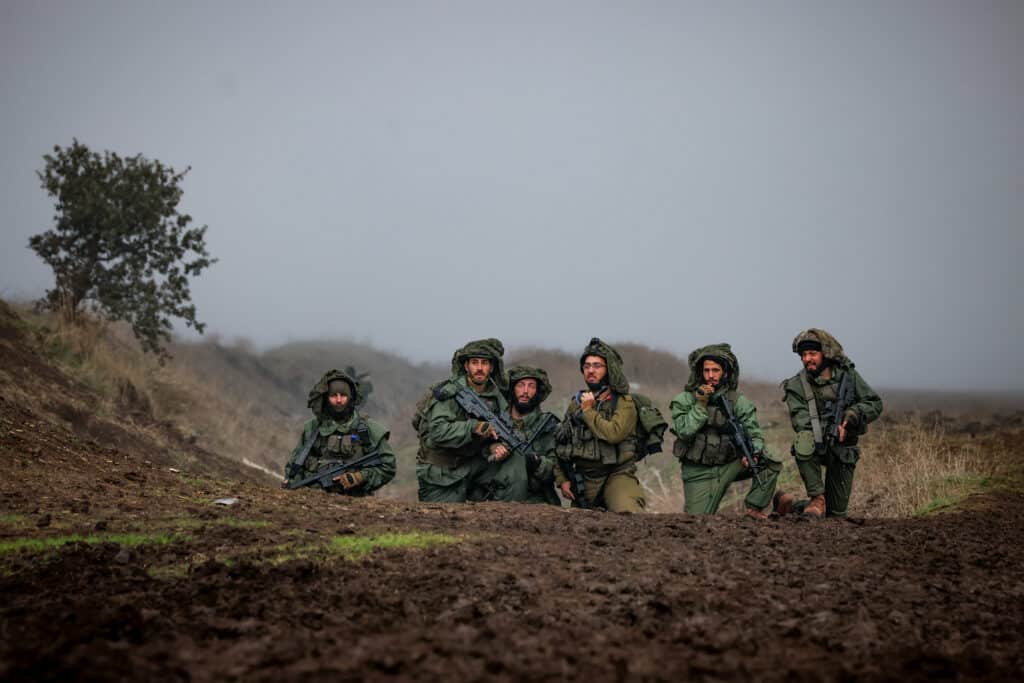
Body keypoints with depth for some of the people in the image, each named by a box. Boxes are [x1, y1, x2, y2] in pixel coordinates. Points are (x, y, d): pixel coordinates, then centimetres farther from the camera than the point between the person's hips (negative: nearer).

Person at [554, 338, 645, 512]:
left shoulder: (624, 402, -5)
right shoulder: (576, 403, 12)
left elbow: (614, 433, -24)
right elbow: (560, 444, 16)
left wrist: (588, 411, -12)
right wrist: (562, 479, 6)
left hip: (616, 476, -6)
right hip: (583, 479, 6)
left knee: (630, 516, -32)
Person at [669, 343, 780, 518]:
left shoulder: (738, 401, 0)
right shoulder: (684, 400, -4)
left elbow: (754, 433, -5)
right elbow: (684, 431, -17)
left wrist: (754, 454, -25)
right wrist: (700, 405, -21)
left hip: (731, 465, 2)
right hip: (700, 472, -2)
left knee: (770, 462, -20)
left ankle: (755, 508, -5)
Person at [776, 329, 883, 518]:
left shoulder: (848, 375, -3)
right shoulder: (797, 385, -8)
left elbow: (875, 404, 0)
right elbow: (801, 420, -18)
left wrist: (853, 414, -20)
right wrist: (829, 430, -35)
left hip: (842, 449, 2)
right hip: (816, 445, -2)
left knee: (836, 513, 0)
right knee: (803, 440, -40)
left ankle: (794, 505, 28)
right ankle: (817, 499, -26)